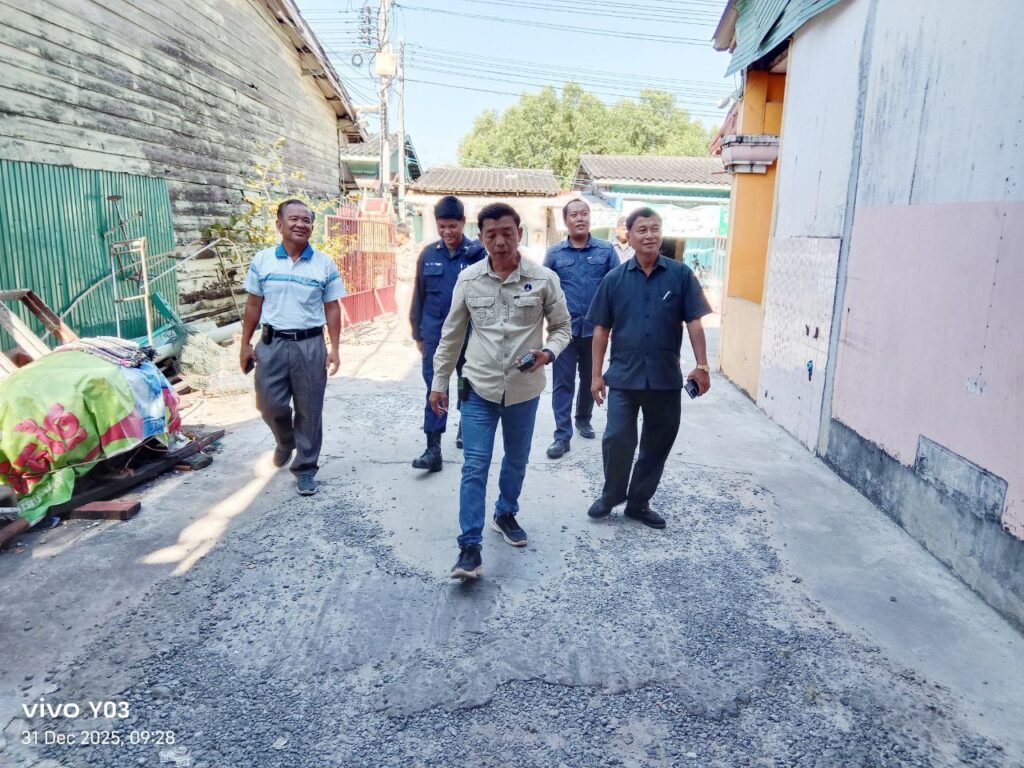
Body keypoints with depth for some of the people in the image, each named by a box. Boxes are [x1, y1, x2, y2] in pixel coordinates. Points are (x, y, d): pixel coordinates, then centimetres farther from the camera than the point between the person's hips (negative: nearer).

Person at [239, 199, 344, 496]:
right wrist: (245, 344, 5)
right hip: (272, 343, 1)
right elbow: (253, 305, 9)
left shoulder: (325, 264, 1)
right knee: (270, 405, 4)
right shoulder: (262, 260, 4)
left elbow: (332, 309, 2)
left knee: (309, 410, 4)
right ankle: (286, 441, 38)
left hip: (310, 345, -1)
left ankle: (305, 469, 18)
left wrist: (334, 349, -5)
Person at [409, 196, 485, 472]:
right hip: (435, 334, 2)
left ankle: (466, 427, 39)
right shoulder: (428, 254, 2)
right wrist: (418, 333, 9)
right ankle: (433, 449, 2)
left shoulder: (478, 254, -7)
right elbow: (419, 296, 8)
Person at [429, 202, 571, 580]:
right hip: (479, 387, -1)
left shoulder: (544, 279, -7)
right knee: (474, 467, -3)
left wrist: (547, 353, -18)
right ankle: (470, 546, 4)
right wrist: (439, 382, 8)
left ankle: (505, 514, 43)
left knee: (516, 460, 19)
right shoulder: (468, 279, -3)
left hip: (524, 389, 1)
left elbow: (562, 326, 3)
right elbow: (451, 335, 6)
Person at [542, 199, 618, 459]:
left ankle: (584, 419, 38)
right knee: (562, 383, -1)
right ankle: (562, 436, 3)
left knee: (590, 379, 16)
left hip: (595, 328, 1)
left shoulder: (606, 250, 0)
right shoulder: (555, 253, 2)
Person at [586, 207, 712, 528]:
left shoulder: (680, 274, -2)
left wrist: (702, 365, -6)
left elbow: (694, 322, 0)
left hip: (666, 377, 1)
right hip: (624, 376, -1)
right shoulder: (615, 279, 0)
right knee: (617, 439, -1)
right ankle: (611, 495, 24)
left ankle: (639, 502, 28)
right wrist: (597, 374, 1)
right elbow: (601, 329, 3)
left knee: (658, 442, 11)